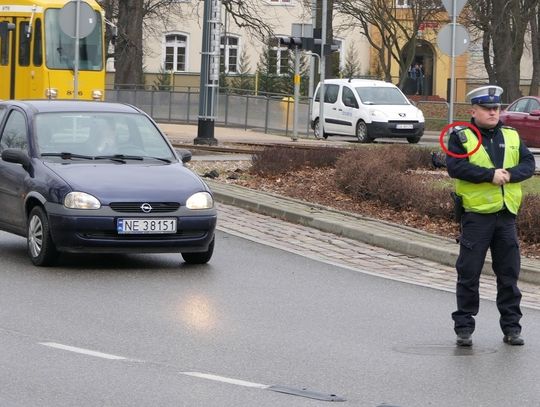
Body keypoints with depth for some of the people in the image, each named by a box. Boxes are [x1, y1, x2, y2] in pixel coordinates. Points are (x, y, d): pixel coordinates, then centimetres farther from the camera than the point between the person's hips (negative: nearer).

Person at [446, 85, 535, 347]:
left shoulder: (511, 136, 12)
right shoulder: (461, 137, -1)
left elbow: (528, 164, 5)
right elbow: (455, 166, -16)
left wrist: (509, 174, -15)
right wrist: (490, 175, -20)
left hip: (506, 214, 4)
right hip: (476, 214, -4)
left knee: (509, 273, 8)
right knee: (468, 273, 1)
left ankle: (511, 326, 16)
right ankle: (463, 328, 9)